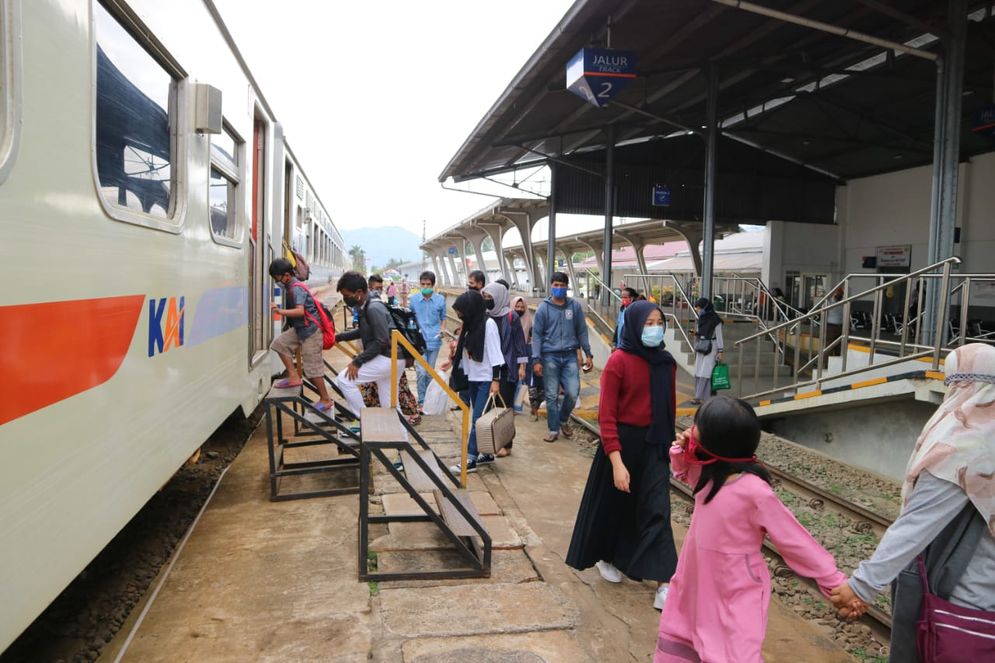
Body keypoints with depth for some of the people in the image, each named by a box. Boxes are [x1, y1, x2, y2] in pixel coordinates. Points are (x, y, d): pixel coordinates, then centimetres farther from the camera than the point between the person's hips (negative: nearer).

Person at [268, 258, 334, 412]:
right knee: (279, 343, 5)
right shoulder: (291, 286, 9)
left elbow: (300, 311, -35)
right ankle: (293, 377, 8)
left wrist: (281, 312, -42)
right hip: (300, 329, 10)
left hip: (310, 331, -10)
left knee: (312, 367, -3)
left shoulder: (296, 288, -21)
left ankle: (326, 399, 9)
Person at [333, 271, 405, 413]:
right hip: (390, 359, 10)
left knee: (344, 379, -9)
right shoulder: (366, 306, 9)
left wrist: (357, 361, -20)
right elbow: (363, 332, 24)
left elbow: (381, 342, -24)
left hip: (388, 358, -10)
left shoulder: (374, 308, -21)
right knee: (388, 405, 15)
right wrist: (338, 337, 18)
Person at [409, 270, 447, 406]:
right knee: (421, 372, -10)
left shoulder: (440, 299, 1)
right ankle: (421, 401, 1)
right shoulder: (414, 299, -1)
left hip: (434, 341, 1)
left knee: (430, 372, 11)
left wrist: (442, 329, -5)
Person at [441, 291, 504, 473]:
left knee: (478, 419, -8)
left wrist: (496, 380, -18)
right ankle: (487, 453, 23)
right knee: (480, 418, 12)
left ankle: (471, 459, -5)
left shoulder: (488, 323, -14)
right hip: (472, 377, 8)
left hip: (486, 379, -8)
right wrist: (453, 361, 18)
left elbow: (494, 353, -16)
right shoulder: (470, 324, 9)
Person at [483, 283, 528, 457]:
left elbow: (520, 342, -6)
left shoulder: (512, 317, -6)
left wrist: (522, 366, -9)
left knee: (505, 405, -2)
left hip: (507, 368, -5)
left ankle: (507, 444, 6)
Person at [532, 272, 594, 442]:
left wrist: (588, 354, 7)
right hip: (550, 356, -1)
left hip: (570, 356, 1)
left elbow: (582, 331, 10)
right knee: (552, 396, 4)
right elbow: (537, 335, 0)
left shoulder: (575, 306, 5)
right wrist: (537, 360, -7)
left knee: (573, 393, -5)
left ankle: (563, 419, 23)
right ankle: (553, 429, 17)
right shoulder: (543, 308, 0)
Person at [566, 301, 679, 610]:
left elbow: (670, 408, 11)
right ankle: (604, 556, 41)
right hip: (623, 442, -4)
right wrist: (617, 462, -22)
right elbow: (606, 416, -17)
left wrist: (669, 443, 14)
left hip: (655, 445, 4)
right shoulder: (619, 361, -15)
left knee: (656, 511, 1)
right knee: (614, 504, 15)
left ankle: (664, 584, 4)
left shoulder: (665, 362, 1)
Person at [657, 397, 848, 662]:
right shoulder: (711, 470, -6)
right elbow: (686, 472, 17)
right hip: (699, 582, 8)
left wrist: (835, 582, -18)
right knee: (675, 636, 23)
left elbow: (795, 540, -21)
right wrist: (681, 452, -5)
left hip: (736, 594, -8)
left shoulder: (753, 490, -29)